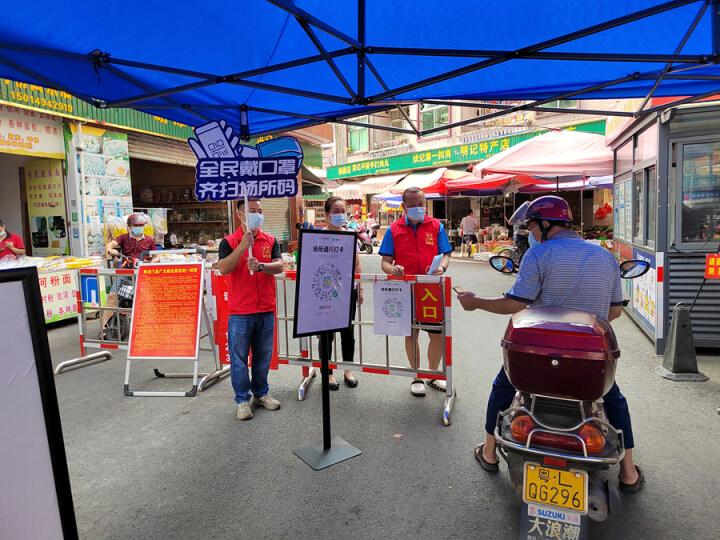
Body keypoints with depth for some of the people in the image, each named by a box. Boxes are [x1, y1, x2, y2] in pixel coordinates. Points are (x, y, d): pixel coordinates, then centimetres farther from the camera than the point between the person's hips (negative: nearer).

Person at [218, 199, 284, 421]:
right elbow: (223, 269, -16)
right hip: (240, 311, -3)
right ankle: (242, 399, 21)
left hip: (266, 309, 3)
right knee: (239, 357, 6)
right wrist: (243, 246, -25)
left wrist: (261, 266, -26)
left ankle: (261, 393, 31)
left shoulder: (270, 240, 5)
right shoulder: (229, 242, -3)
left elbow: (279, 266, -6)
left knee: (263, 355, 15)